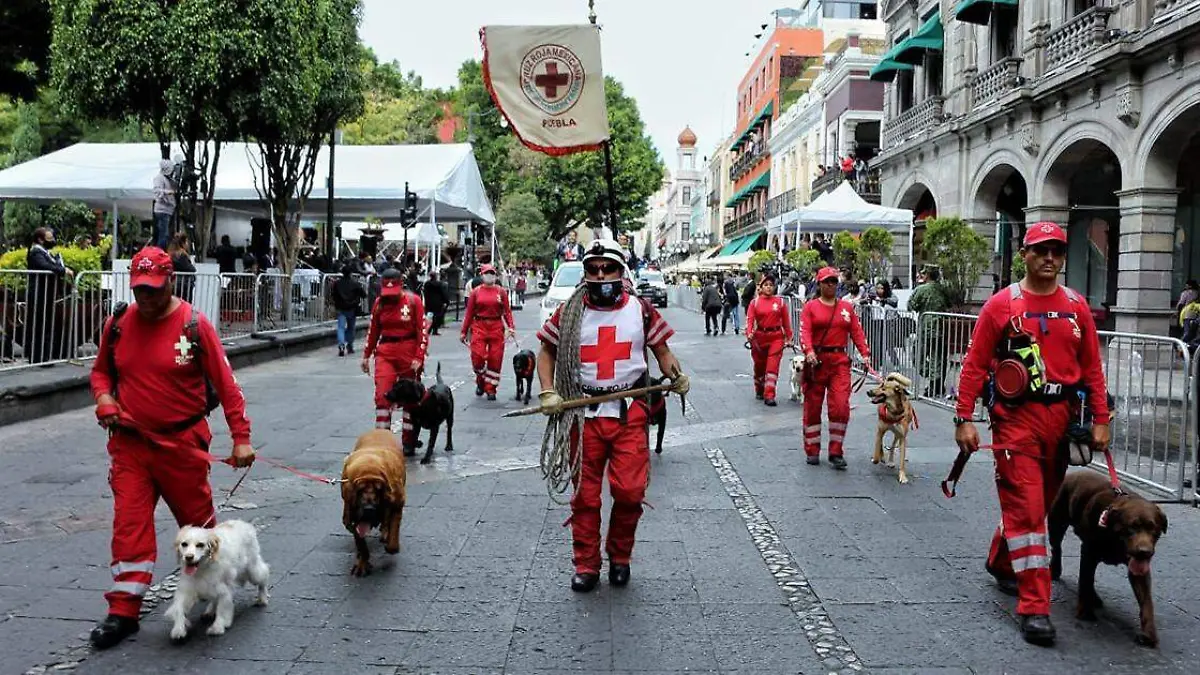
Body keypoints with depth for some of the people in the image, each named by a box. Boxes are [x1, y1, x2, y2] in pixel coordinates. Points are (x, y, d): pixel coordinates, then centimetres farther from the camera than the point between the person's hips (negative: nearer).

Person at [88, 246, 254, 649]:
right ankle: (124, 611, 9)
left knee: (198, 519, 12)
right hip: (129, 442, 3)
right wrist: (104, 399, -5)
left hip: (183, 442, -3)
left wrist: (241, 438, -13)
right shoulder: (118, 325, 2)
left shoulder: (194, 325, -10)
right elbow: (100, 371, 17)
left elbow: (226, 384, -10)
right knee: (129, 523, 0)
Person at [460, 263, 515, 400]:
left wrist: (511, 327, -8)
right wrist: (464, 332, 6)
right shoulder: (475, 292, 6)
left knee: (495, 359, 0)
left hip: (497, 328, 1)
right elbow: (469, 313, 7)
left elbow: (507, 311, 4)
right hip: (479, 327, 0)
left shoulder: (501, 292, 7)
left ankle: (491, 389, 11)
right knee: (477, 357, -9)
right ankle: (480, 382, 18)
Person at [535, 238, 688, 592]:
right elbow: (547, 352, 13)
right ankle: (586, 565, 21)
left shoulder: (641, 310, 4)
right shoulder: (569, 313, 5)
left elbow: (662, 350, 10)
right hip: (584, 413, 1)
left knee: (630, 490, -5)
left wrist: (676, 375, -10)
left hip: (630, 413, 0)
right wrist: (548, 393, -1)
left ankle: (620, 557, 20)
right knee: (585, 493, 6)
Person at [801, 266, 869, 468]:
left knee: (840, 406, -8)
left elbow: (856, 331, 5)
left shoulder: (847, 307, 12)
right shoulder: (811, 306, 2)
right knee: (813, 406, 6)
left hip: (840, 361, 2)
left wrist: (864, 353, -8)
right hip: (816, 361, -2)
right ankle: (812, 451, 18)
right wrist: (809, 351, -28)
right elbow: (805, 331, -10)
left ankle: (836, 452, 3)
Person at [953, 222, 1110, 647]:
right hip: (1016, 419, -4)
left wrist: (1100, 420, 4)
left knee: (1039, 503, 17)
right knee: (1026, 507, -7)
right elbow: (975, 365, -4)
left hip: (1061, 419, 5)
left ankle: (1001, 562, 41)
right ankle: (1034, 607, -3)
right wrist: (964, 419, -9)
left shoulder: (1077, 307, 8)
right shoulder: (1001, 305, -3)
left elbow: (1092, 368, 9)